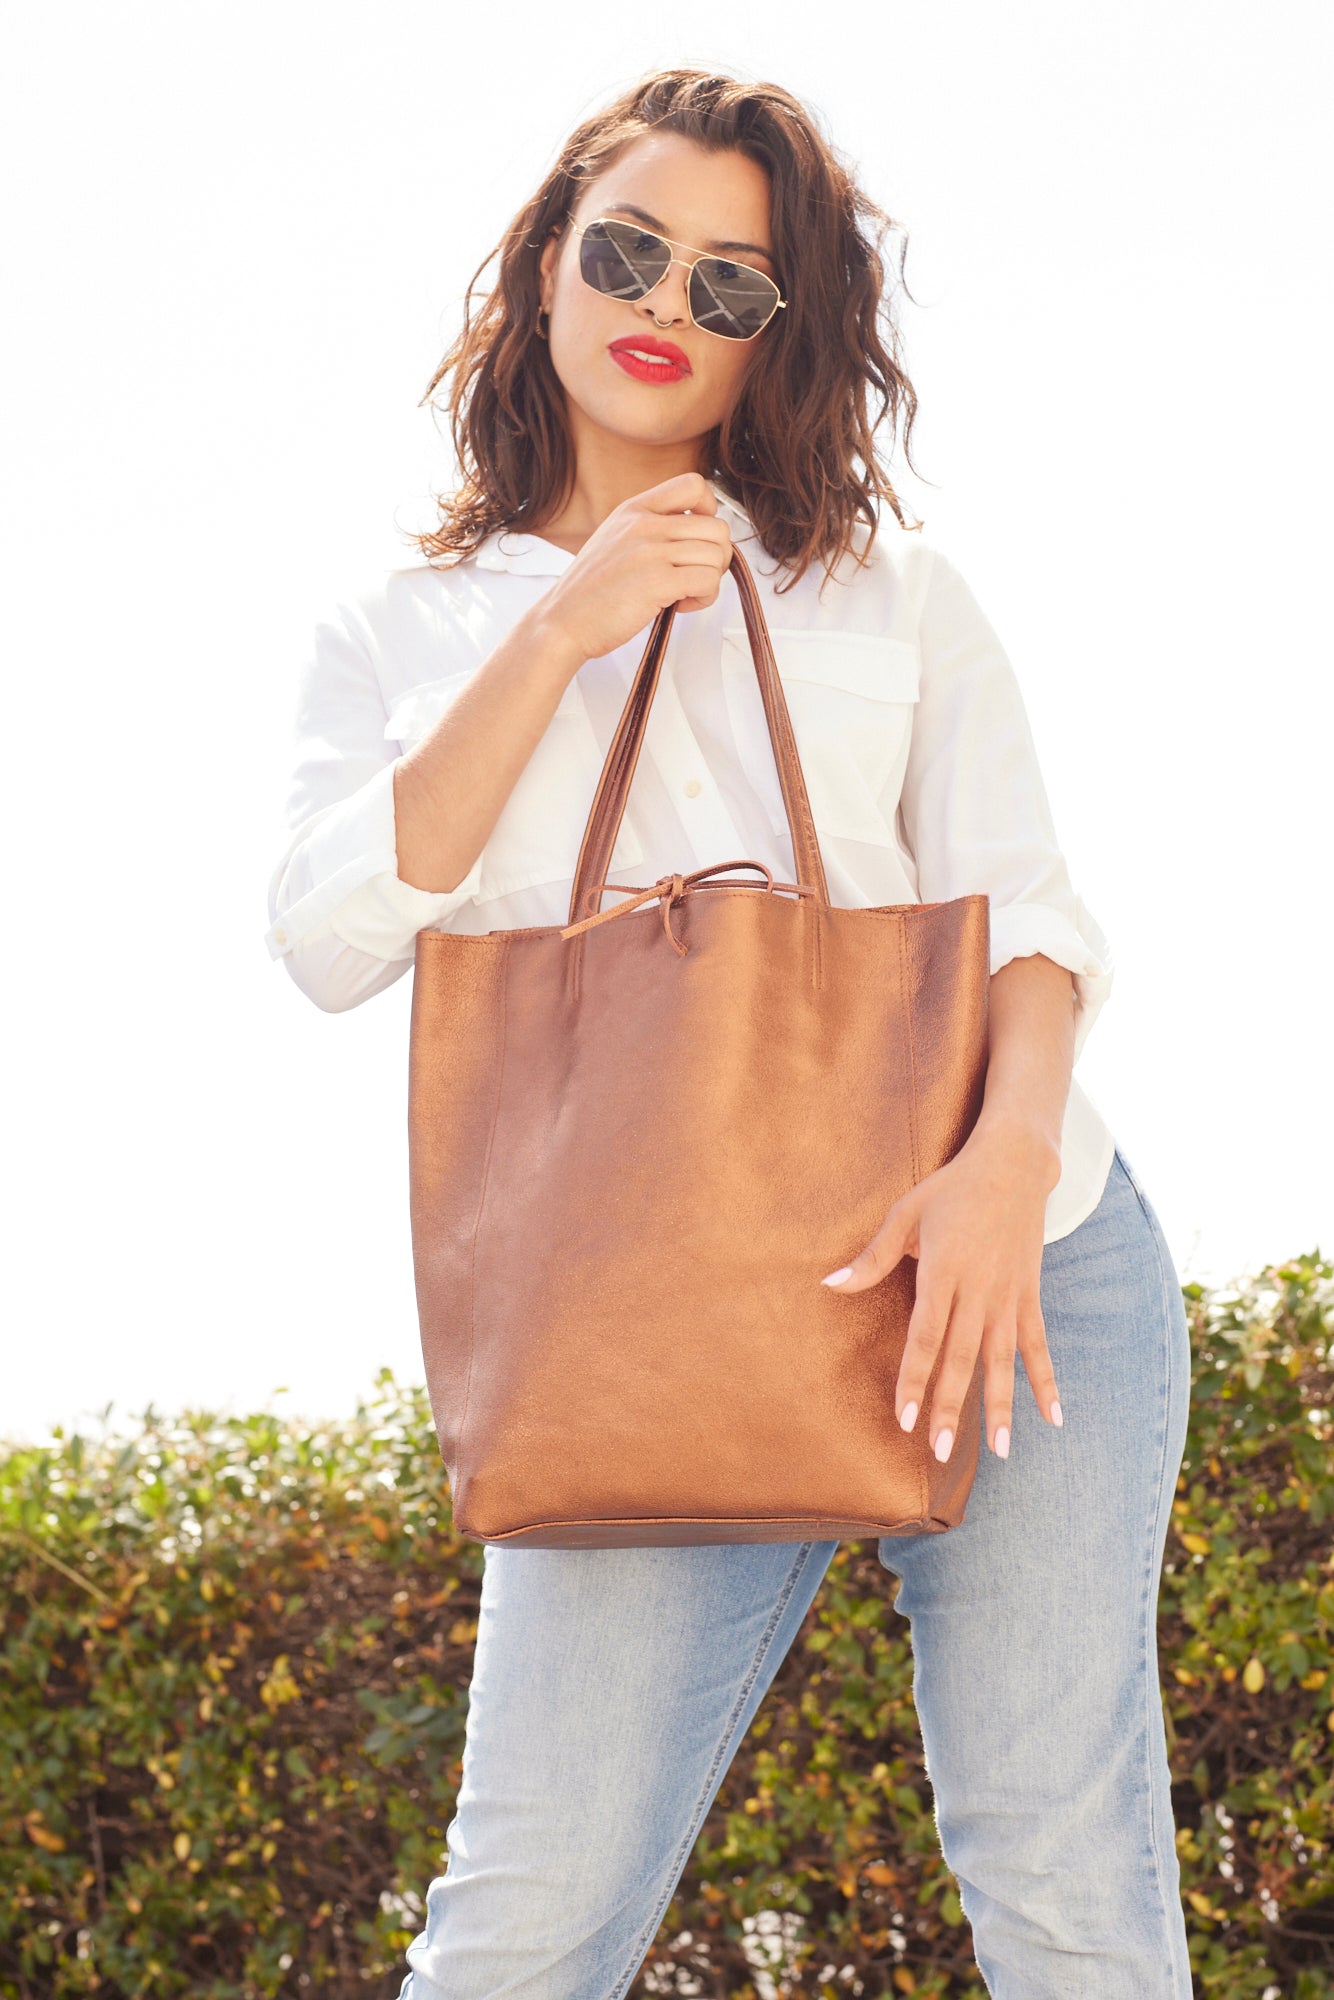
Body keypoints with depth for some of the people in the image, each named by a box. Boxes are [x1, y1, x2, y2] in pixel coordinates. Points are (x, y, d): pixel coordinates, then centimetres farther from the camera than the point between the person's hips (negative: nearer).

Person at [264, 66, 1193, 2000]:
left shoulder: (891, 592, 14)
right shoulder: (405, 633, 15)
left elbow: (1023, 900, 2)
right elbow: (335, 937, -2)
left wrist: (1009, 1152, -19)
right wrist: (564, 632, -7)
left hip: (1014, 1260, 0)